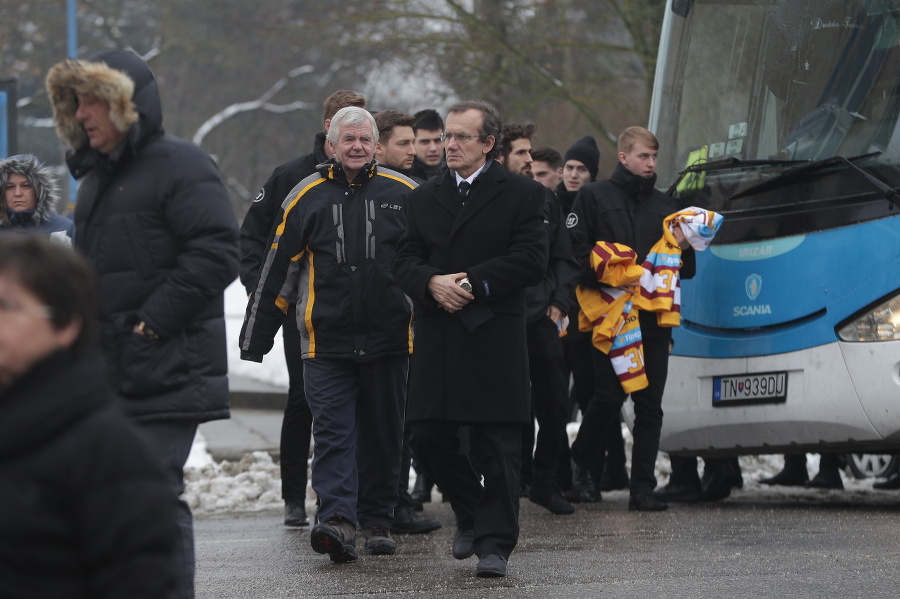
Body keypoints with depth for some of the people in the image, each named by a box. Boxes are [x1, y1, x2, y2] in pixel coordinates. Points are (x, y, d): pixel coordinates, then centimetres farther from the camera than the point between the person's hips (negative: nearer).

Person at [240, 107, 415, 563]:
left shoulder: (403, 194, 4)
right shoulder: (308, 197, 3)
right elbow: (278, 270, 5)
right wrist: (255, 339, 4)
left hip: (387, 339, 1)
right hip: (326, 341, -1)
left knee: (384, 435, 8)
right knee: (332, 431, -10)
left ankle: (377, 520, 19)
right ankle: (337, 520, -19)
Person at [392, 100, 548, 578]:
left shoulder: (521, 194, 1)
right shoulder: (423, 198, 14)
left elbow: (531, 261, -8)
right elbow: (405, 260, 8)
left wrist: (472, 283, -14)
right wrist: (432, 283, -13)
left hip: (493, 340, -4)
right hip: (436, 338, 4)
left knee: (495, 445, -3)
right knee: (430, 437, 3)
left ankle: (494, 543, 2)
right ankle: (470, 515, 26)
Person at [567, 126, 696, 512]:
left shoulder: (664, 205, 18)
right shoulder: (594, 197, 5)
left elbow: (687, 270, 19)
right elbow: (576, 252, -5)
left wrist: (682, 246, -2)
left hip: (653, 321, 4)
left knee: (650, 407, 0)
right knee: (608, 397, -9)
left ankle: (643, 488, 0)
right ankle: (579, 468, 12)